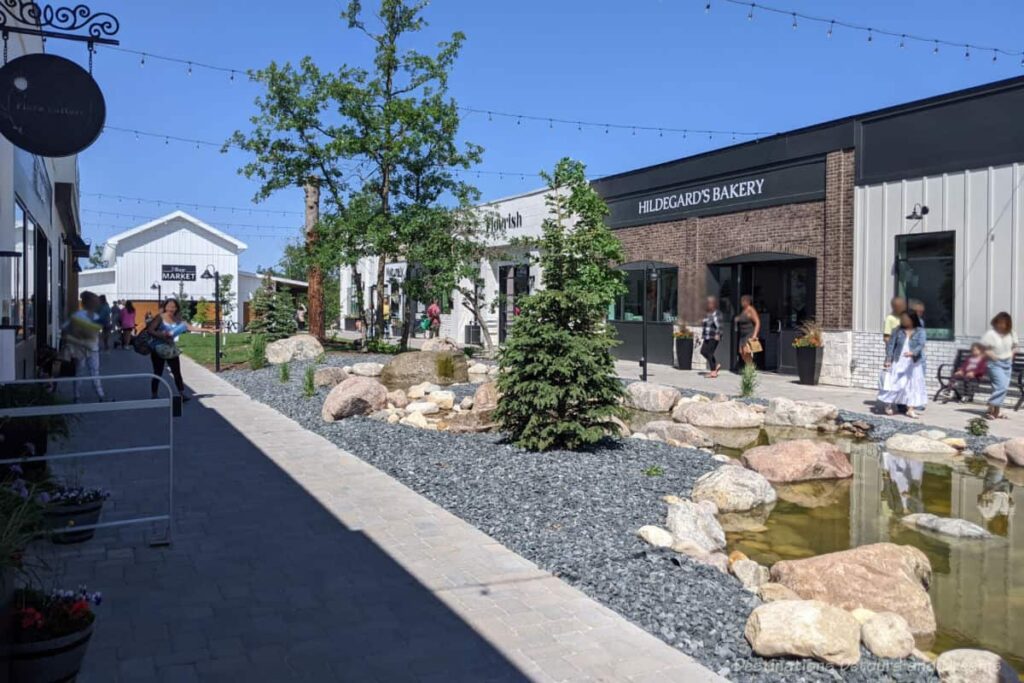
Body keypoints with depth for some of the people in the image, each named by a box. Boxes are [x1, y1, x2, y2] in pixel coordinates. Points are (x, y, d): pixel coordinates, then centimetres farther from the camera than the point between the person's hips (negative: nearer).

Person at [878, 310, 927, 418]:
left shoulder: (920, 332, -1)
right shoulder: (897, 331, 3)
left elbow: (921, 345, -15)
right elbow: (891, 345, 1)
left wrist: (912, 352, -35)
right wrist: (888, 359, -8)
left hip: (913, 363, 0)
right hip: (898, 362, 1)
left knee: (912, 384, 1)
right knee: (894, 383, 1)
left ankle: (910, 409, 5)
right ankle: (889, 405, 16)